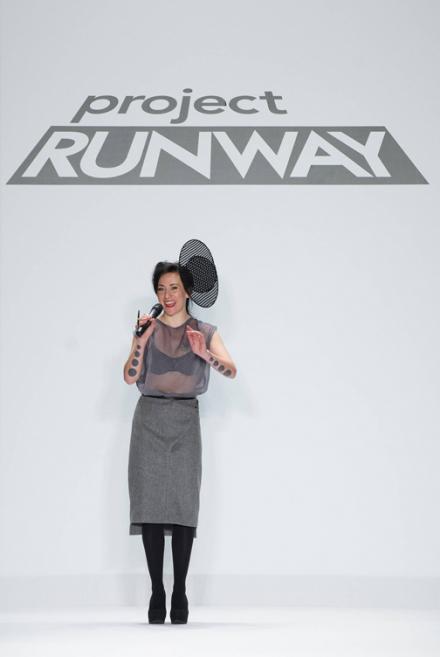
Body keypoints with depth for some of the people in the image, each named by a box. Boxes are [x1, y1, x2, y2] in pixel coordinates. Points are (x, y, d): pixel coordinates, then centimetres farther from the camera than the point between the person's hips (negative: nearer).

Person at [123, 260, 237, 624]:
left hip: (185, 421, -1)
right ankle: (157, 593, -1)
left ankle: (180, 594, -3)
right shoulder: (149, 328, 11)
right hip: (150, 420, 1)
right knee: (151, 503, -5)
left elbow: (231, 370, -7)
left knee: (184, 505, -8)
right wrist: (140, 341, -11)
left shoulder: (205, 331, 8)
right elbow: (130, 377, 2)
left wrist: (205, 353, -24)